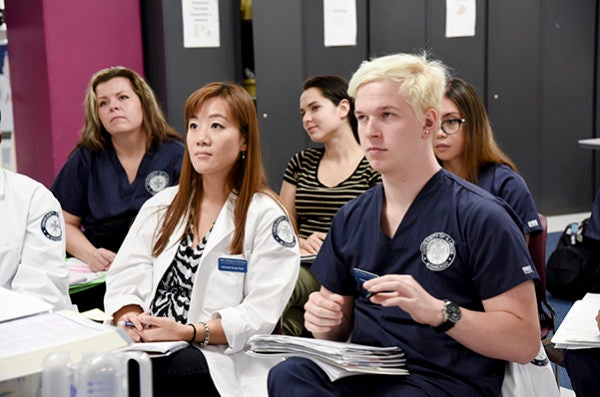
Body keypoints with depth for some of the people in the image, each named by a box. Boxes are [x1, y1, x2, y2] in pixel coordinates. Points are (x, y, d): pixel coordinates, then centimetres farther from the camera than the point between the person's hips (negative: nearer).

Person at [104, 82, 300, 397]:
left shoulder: (265, 215, 0)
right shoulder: (161, 206, 17)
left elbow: (260, 314, -9)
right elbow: (123, 280, 11)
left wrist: (188, 332, -20)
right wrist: (131, 320, -11)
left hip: (222, 360, -4)